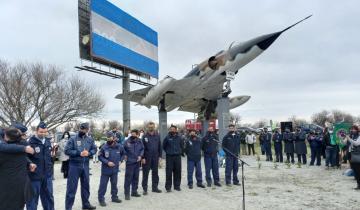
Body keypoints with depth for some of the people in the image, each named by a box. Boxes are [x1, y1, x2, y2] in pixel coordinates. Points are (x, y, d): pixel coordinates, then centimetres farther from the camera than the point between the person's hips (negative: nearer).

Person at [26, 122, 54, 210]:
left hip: (47, 175, 6)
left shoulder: (48, 141, 7)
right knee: (33, 198, 6)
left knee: (49, 197, 18)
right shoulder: (30, 142, -16)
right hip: (35, 176, -6)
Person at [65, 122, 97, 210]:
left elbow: (94, 149, 10)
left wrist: (89, 153, -11)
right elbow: (67, 150, -12)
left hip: (85, 165, 5)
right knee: (72, 186, -2)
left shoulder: (90, 139, 6)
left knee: (86, 185, 16)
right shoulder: (73, 139, -7)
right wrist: (79, 153, -19)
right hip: (74, 165, -5)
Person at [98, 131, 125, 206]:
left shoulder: (119, 147, -8)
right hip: (105, 170, -3)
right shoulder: (104, 147, -17)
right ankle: (101, 199, 15)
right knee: (103, 184, 2)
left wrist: (120, 160, -2)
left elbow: (123, 154, 10)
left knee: (114, 184, 17)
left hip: (115, 169, 3)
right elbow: (100, 156, -9)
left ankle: (114, 197, 33)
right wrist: (107, 162, -18)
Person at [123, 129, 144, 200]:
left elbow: (142, 149, 10)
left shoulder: (139, 141, -3)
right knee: (128, 178, -3)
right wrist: (125, 155, -10)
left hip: (137, 162, 4)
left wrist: (140, 156, -3)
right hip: (130, 162, -4)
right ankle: (127, 193, 7)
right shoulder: (127, 142, -13)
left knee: (136, 177, 14)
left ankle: (134, 191, 27)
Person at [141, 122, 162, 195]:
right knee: (145, 173, 3)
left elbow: (160, 146, 7)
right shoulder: (145, 136, -5)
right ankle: (145, 189, 12)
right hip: (147, 158, -3)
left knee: (155, 173, 12)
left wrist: (160, 156, 3)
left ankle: (155, 187, 24)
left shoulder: (157, 136, 3)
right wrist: (143, 157, -11)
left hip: (155, 157, 3)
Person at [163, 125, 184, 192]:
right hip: (169, 157, -2)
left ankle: (177, 186, 19)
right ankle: (168, 187, 6)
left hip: (177, 157, 2)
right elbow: (164, 146, 9)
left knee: (177, 172, 7)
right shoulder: (167, 137, -3)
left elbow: (182, 146, 16)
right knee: (169, 172, -2)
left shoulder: (179, 137, 3)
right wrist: (168, 152, 9)